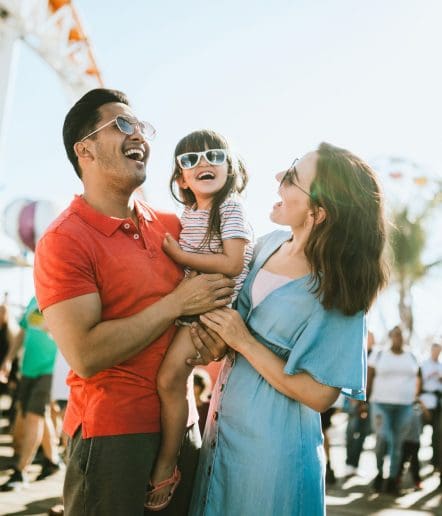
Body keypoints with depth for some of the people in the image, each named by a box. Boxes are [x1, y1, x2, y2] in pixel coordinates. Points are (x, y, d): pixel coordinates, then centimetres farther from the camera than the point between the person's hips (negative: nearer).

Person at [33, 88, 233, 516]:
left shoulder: (171, 226, 6)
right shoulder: (64, 240, -12)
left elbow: (219, 281, 19)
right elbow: (86, 356, -20)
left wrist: (213, 339, -3)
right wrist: (177, 303, -16)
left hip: (180, 426, 6)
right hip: (111, 435, -6)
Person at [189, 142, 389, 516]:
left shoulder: (338, 293, -20)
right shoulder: (270, 245, -2)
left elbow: (319, 395, -19)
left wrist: (244, 343, -18)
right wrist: (212, 338, -5)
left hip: (270, 443, -6)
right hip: (224, 425, 7)